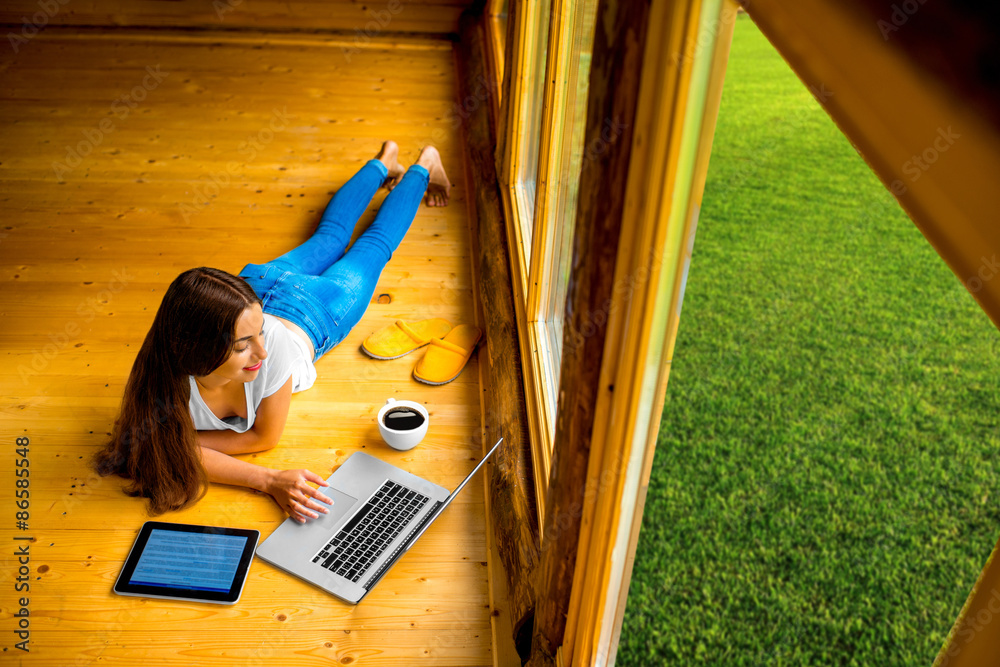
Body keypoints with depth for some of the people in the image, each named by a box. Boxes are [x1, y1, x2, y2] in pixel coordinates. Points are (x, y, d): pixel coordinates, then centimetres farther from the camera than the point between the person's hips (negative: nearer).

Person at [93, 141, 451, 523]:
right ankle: (383, 164, 60)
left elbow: (265, 437, -33)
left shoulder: (273, 345, -50)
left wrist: (180, 439, -38)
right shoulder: (167, 371, -45)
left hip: (311, 309, -2)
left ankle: (423, 167, 55)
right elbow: (169, 448, -33)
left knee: (371, 249, 28)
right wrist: (269, 481, -48)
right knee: (329, 239, 31)